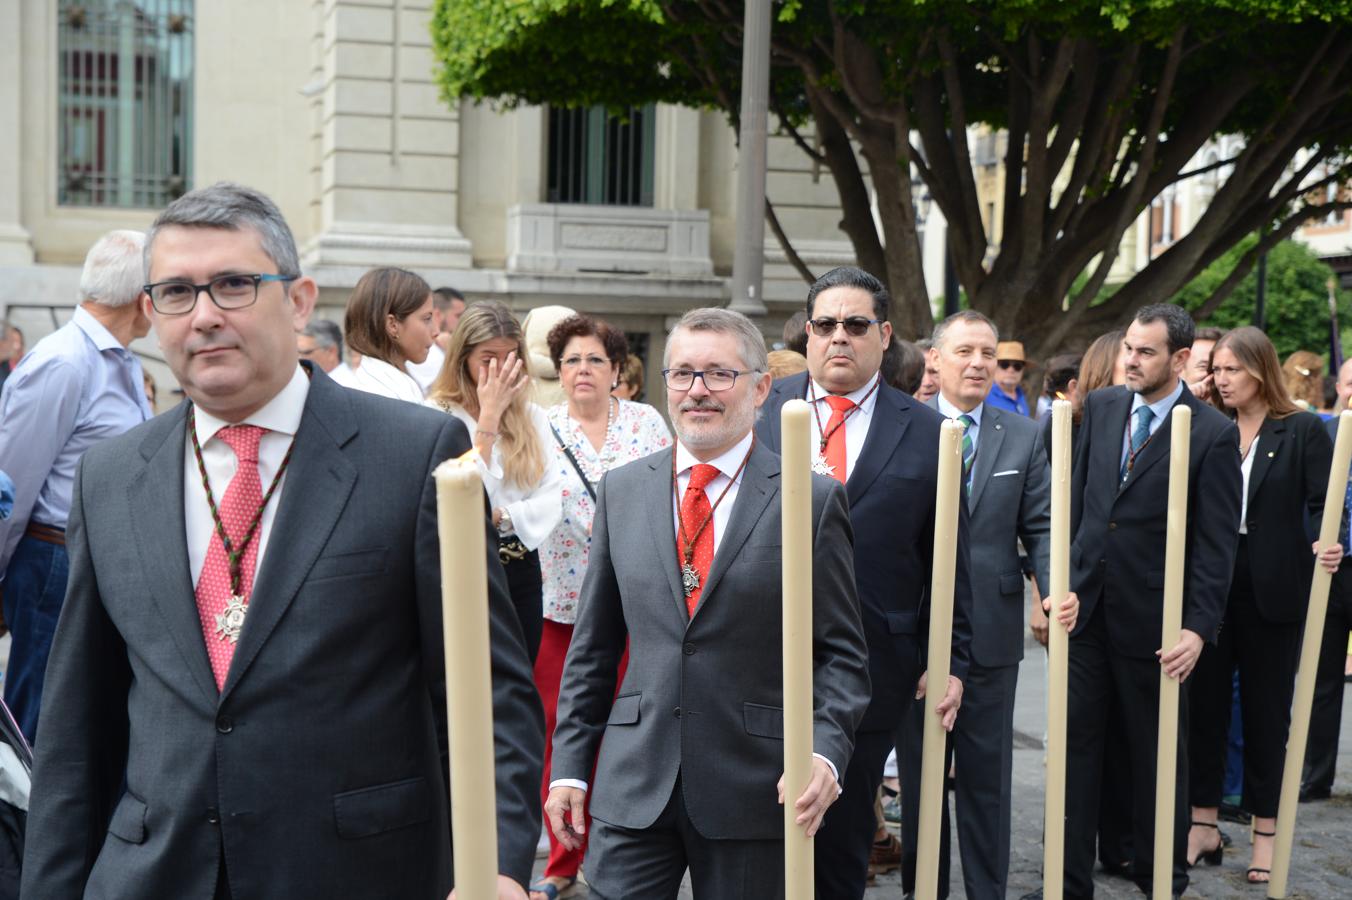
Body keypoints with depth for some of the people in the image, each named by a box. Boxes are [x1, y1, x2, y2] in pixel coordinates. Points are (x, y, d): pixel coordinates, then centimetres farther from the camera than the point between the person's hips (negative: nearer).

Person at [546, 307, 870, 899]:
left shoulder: (813, 500, -3)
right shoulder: (622, 491, 7)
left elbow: (840, 652, -2)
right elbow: (592, 646, 11)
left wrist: (825, 753, -17)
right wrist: (570, 764, 7)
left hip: (755, 790, -2)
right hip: (632, 789, 2)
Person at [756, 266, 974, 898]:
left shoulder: (926, 432, 2)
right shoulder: (758, 410, 3)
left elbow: (950, 561, 3)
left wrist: (952, 661, -1)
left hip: (870, 671, 0)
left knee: (843, 842, 12)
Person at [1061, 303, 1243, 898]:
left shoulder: (1214, 434, -9)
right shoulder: (1100, 407, 6)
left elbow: (1216, 544, -11)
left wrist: (1199, 628, -17)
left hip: (1152, 618, -4)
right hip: (1084, 604, 4)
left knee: (1157, 753, 11)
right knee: (1075, 744, 6)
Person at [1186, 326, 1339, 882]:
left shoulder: (1303, 431, -2)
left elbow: (1324, 505, -8)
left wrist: (1328, 547, -27)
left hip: (1270, 590, -3)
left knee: (1266, 710, 8)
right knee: (1203, 704, 7)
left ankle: (1265, 834, 19)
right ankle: (1204, 825, 20)